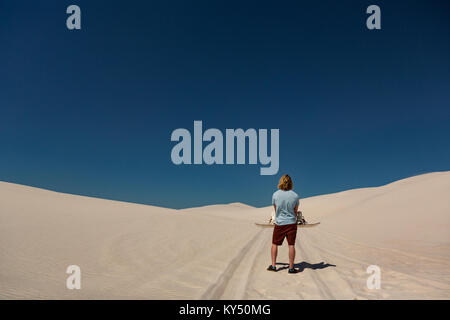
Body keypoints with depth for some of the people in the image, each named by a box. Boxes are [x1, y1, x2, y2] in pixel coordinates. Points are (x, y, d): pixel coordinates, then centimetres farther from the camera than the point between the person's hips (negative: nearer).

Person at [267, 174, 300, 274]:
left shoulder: (275, 194, -7)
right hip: (291, 223, 0)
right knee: (291, 245, 4)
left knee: (275, 244, 13)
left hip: (279, 223, 0)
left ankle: (273, 265, 16)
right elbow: (296, 211, 4)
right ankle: (291, 268, 8)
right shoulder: (295, 196, -7)